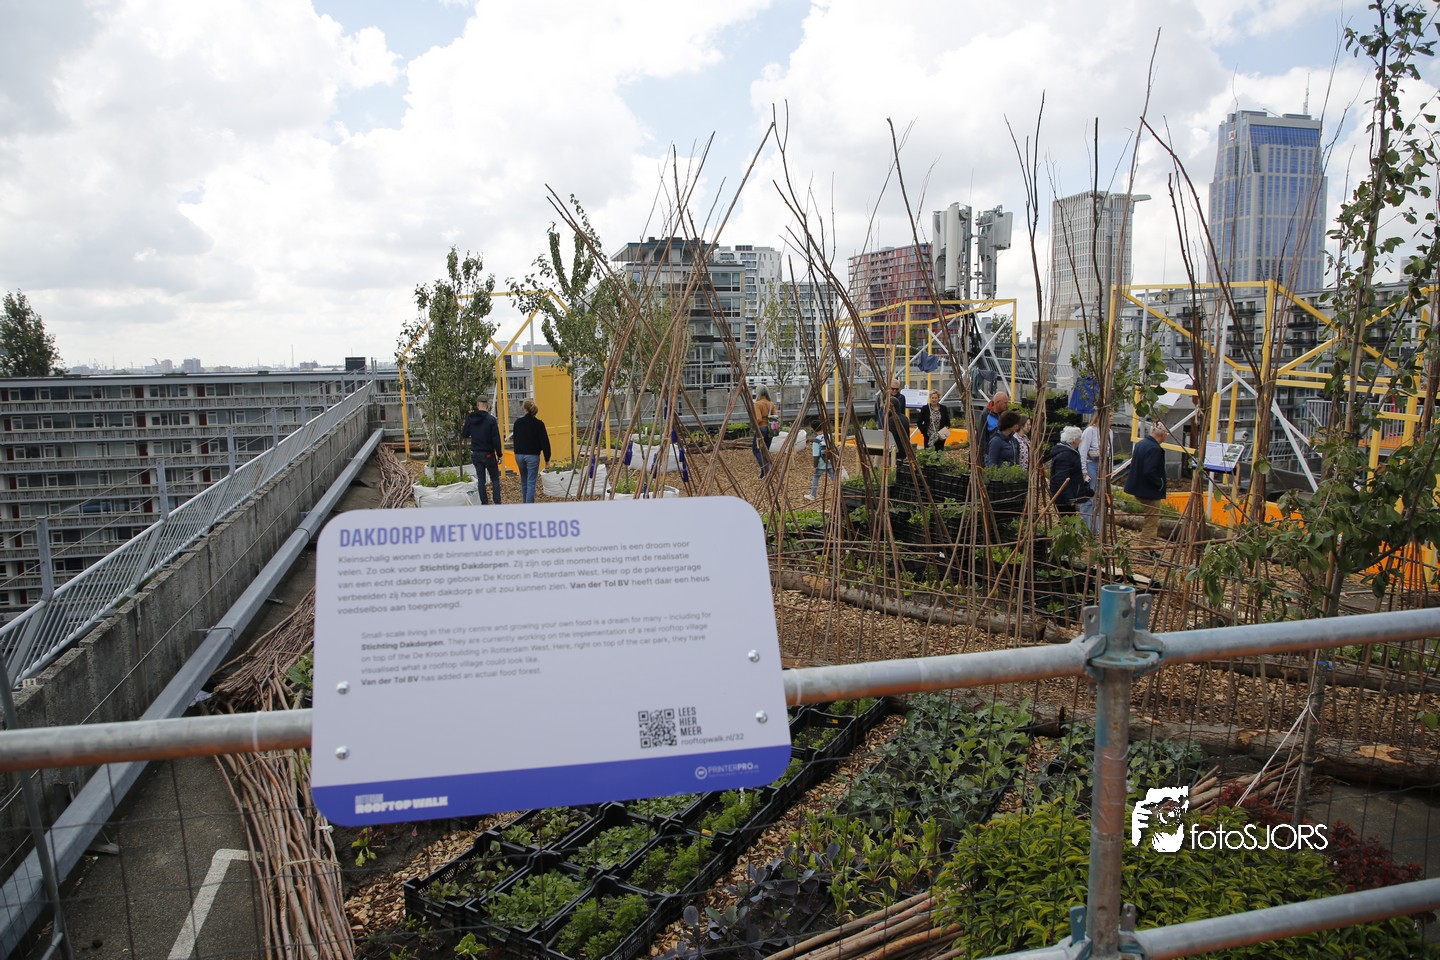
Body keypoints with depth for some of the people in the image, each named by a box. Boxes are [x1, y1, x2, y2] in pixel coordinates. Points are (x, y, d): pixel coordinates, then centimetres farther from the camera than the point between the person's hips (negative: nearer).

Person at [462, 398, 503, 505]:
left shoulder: (470, 419, -2)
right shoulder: (491, 420, -14)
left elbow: (464, 434, 11)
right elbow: (496, 439, -14)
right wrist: (499, 454, -6)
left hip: (475, 454, 4)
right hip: (488, 454, -4)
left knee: (481, 480, 11)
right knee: (495, 480, 5)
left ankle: (484, 503, 10)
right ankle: (497, 503, -2)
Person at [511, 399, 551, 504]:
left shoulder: (518, 422, 2)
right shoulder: (538, 423, -8)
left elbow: (515, 439, 11)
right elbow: (544, 441, -8)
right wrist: (547, 458, -1)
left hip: (519, 455, 4)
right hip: (533, 456, -4)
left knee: (524, 481, 20)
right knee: (531, 483, -4)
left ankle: (525, 503, 27)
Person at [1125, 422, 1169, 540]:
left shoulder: (1140, 444, 8)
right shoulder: (1154, 449, -23)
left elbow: (1133, 463, 17)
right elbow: (1150, 472, -30)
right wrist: (1160, 484, -14)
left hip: (1138, 489, 10)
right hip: (1150, 492, -10)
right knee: (1151, 523, 1)